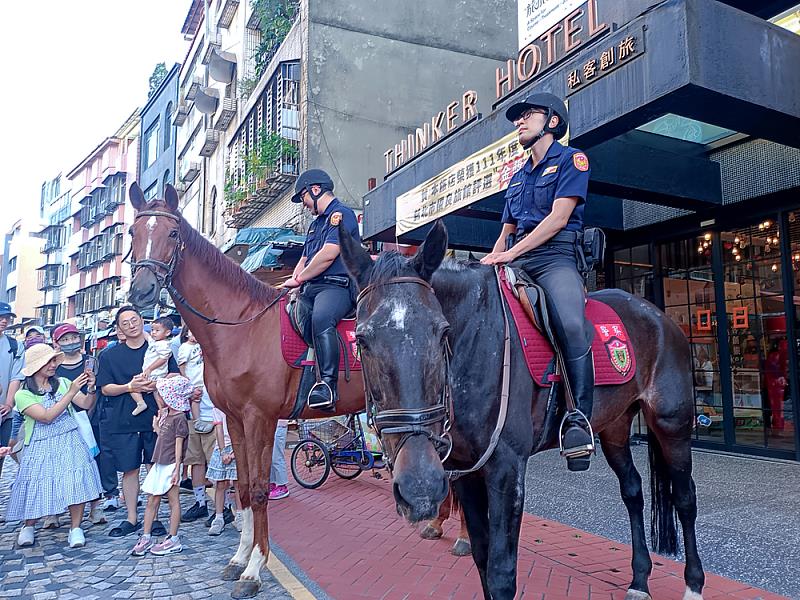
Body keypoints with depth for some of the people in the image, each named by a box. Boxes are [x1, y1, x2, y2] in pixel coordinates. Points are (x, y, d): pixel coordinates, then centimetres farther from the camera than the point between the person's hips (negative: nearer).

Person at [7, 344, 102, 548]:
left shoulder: (62, 383, 6)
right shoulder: (22, 395, -2)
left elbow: (87, 404, -2)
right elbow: (46, 417, -16)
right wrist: (71, 393, -21)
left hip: (70, 441, 1)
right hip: (41, 447, -1)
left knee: (76, 483, -14)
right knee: (37, 488, 1)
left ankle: (75, 528, -1)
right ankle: (28, 526, 31)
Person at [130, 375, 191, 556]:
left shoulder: (179, 418, -13)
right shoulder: (165, 414, 14)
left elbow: (178, 444, -16)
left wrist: (177, 468, -18)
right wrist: (157, 427, 11)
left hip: (170, 465, -9)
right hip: (160, 464, 9)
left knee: (173, 501, 1)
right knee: (152, 501, 11)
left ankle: (173, 539, 8)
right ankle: (146, 537, 20)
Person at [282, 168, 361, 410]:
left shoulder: (341, 214, -2)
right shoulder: (316, 223, 28)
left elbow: (328, 254, -15)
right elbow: (305, 259, 28)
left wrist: (299, 279, -6)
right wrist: (292, 282, 8)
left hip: (336, 286, -10)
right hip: (309, 290, 10)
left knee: (321, 318, -38)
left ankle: (327, 383, -41)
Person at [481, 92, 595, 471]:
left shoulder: (571, 160, 7)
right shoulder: (518, 178, 28)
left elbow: (558, 217, -7)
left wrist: (511, 252, -15)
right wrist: (492, 261, 4)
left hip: (555, 256, -6)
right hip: (515, 262, 7)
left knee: (572, 324, -35)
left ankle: (579, 416, -26)